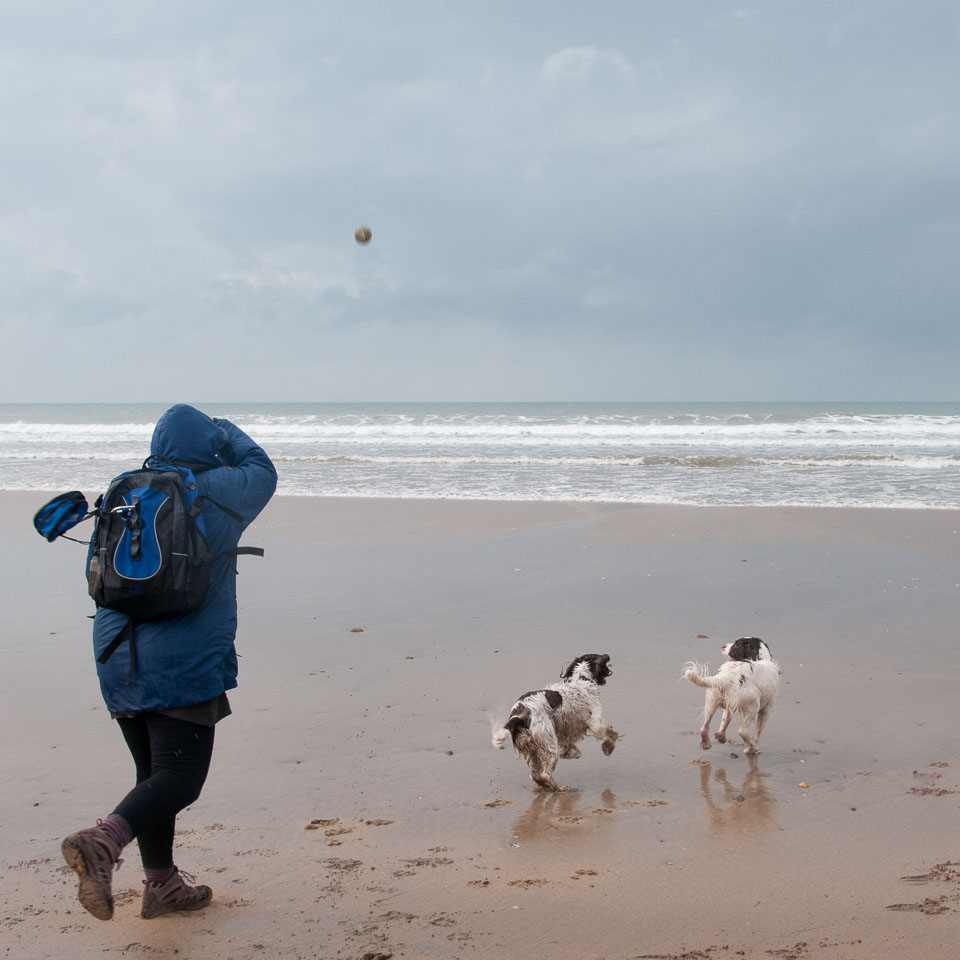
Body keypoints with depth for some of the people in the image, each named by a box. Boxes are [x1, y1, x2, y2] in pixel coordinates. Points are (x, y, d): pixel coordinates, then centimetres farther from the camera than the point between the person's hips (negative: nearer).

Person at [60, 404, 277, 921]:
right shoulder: (214, 492, -6)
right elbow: (262, 472, 13)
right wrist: (228, 433, 27)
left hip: (120, 662, 7)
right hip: (184, 664, -7)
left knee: (154, 774, 16)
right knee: (179, 778, -8)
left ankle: (161, 882, 23)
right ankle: (103, 840, -31)